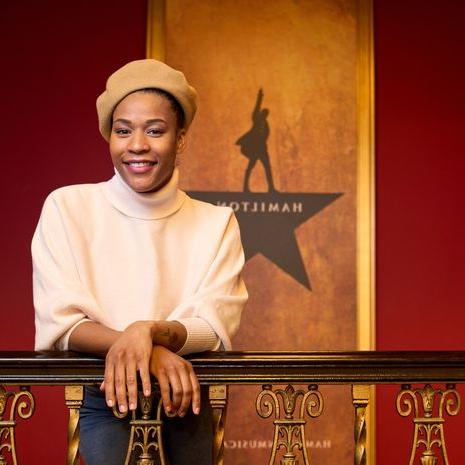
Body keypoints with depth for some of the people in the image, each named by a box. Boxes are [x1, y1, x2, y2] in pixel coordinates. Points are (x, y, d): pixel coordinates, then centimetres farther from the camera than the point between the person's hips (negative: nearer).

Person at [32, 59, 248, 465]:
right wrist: (149, 352, -24)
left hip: (184, 401, 3)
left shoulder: (216, 223, 3)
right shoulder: (66, 208, 0)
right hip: (98, 398, -3)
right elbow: (59, 322, -8)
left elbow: (214, 328, -6)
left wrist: (148, 332, -27)